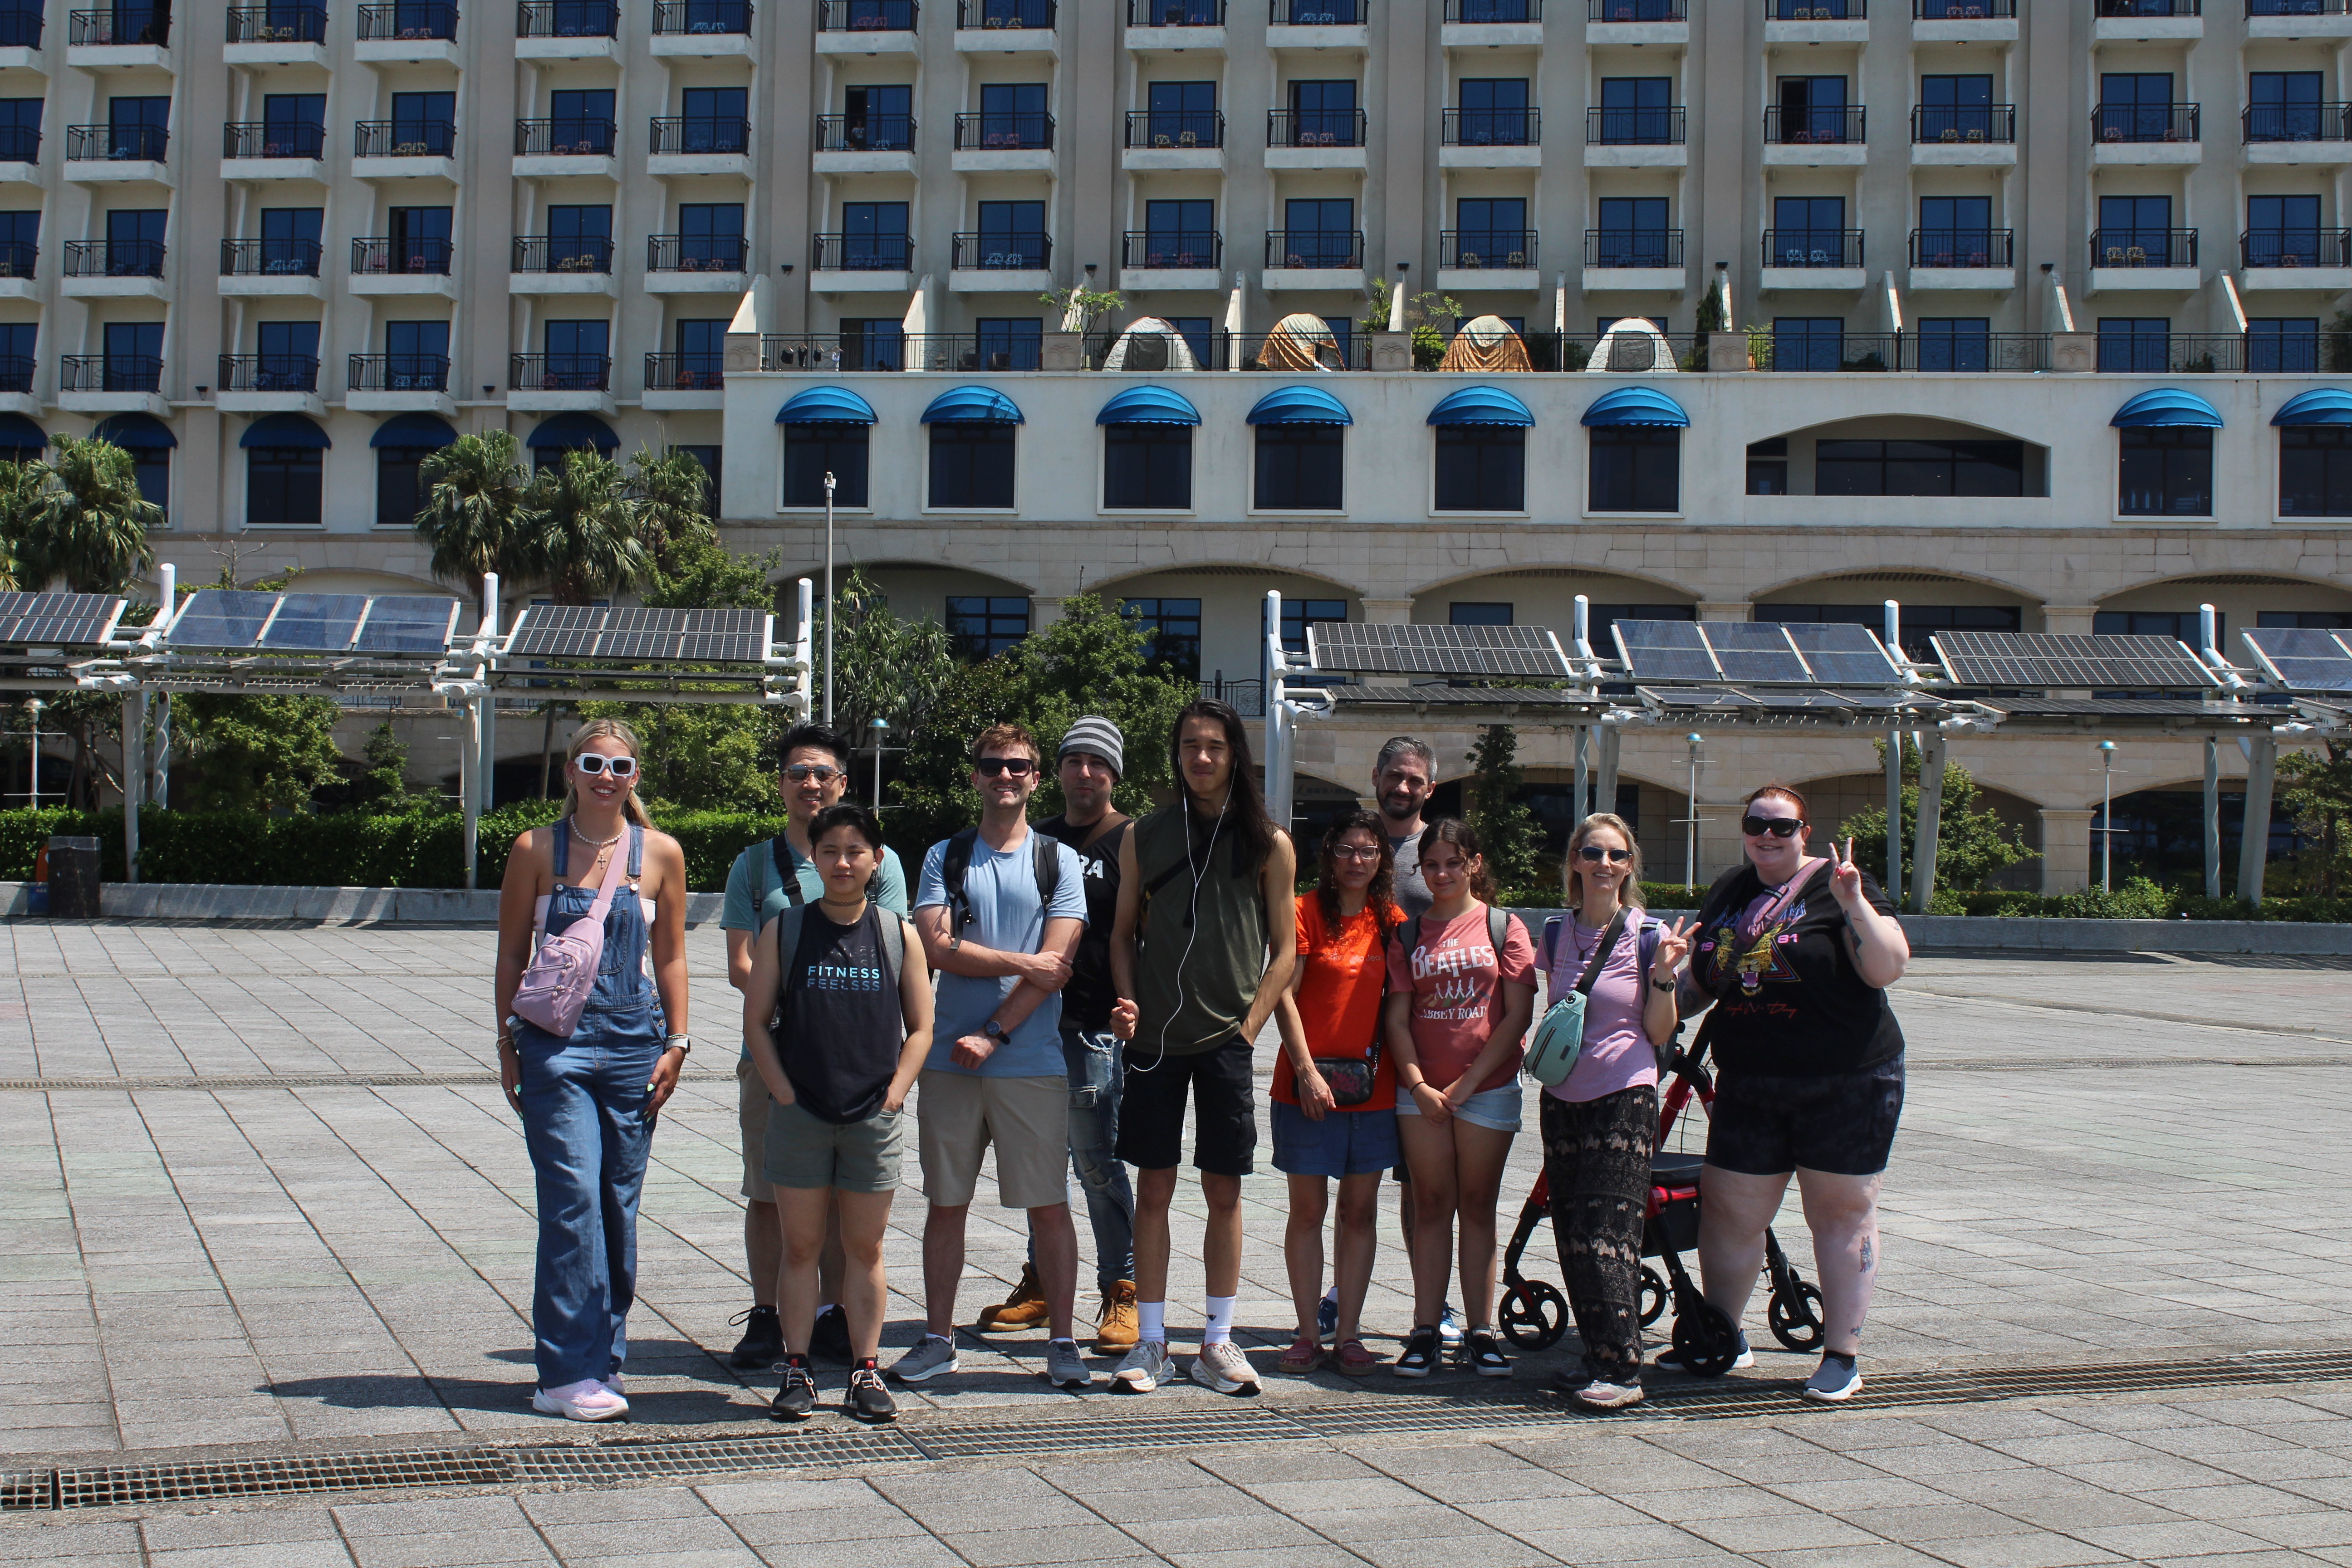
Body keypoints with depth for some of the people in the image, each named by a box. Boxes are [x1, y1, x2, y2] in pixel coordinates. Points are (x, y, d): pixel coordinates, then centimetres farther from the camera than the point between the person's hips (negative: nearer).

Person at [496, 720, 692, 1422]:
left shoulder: (661, 854, 5)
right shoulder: (536, 850, 2)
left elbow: (671, 956, 10)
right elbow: (512, 954, 7)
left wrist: (676, 1043, 3)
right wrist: (508, 1043, 2)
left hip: (632, 1038, 2)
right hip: (555, 1039, -2)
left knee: (619, 1203, 5)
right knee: (573, 1199, -10)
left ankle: (603, 1358, 17)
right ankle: (568, 1372, -6)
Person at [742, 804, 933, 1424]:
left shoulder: (898, 936, 4)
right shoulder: (783, 931, 2)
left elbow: (920, 1028, 6)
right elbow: (756, 1021, 3)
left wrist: (893, 1094, -5)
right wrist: (784, 1094, -6)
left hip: (875, 1117, 0)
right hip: (799, 1114, 0)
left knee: (865, 1248, 7)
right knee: (801, 1246, 5)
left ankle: (866, 1372, 13)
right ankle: (796, 1372, 11)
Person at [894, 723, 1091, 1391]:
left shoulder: (1058, 861, 5)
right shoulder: (946, 857, 9)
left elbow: (1056, 963, -5)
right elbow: (939, 948, -4)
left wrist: (994, 1035, -12)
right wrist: (1025, 964, -9)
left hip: (1033, 1062, -2)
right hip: (950, 1060, 2)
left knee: (1049, 1206, 0)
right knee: (946, 1203, 7)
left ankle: (1062, 1342, 8)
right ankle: (938, 1339, 16)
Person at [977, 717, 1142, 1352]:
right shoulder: (1040, 840, 16)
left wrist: (1134, 1003, -22)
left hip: (1097, 1026, -6)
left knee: (1097, 1158, -5)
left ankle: (1122, 1292, 2)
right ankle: (1040, 1282, 21)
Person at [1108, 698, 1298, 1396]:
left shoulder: (1267, 844, 3)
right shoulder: (1145, 837, 7)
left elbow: (1284, 948, 5)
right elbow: (1124, 933, 13)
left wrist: (1250, 1024, -6)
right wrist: (1129, 1004, -3)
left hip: (1227, 1042, -1)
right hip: (1157, 1039, 1)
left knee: (1224, 1192, 4)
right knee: (1154, 1188, 3)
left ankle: (1217, 1341, 13)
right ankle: (1150, 1342, 9)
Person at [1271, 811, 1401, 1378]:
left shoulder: (1390, 920, 9)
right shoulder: (1306, 911, -3)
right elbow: (1284, 996, -7)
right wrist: (1306, 1069, -14)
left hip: (1373, 1085, 4)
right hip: (1308, 1082, -4)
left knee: (1360, 1209, 6)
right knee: (1308, 1208, 1)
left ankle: (1349, 1334, 12)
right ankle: (1309, 1335, 8)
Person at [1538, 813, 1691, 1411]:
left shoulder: (1649, 936, -3)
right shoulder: (1557, 935, 9)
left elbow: (1660, 1034, -3)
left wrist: (1663, 974, -16)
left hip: (1624, 1099, -5)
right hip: (1563, 1097, 5)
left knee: (1604, 1235, -12)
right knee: (1572, 1237, 3)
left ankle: (1622, 1370, -8)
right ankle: (1600, 1361, 11)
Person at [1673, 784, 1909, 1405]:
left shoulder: (1838, 884, -5)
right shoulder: (1728, 893, 12)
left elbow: (1888, 968, -17)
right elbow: (1702, 984, 23)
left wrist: (1856, 905, -27)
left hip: (1846, 1084, -5)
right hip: (1748, 1088, 5)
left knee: (1842, 1213, 2)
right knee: (1730, 1211, 7)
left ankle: (1842, 1355, 10)